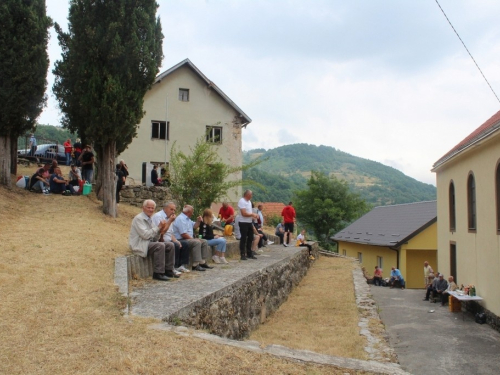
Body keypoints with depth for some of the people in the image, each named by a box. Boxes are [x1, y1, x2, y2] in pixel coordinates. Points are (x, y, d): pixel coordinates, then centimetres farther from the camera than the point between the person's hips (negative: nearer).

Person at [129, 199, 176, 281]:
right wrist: (158, 227, -18)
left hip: (149, 243, 9)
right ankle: (158, 273, -26)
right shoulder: (139, 218, -11)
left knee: (170, 245, -4)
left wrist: (160, 232, -7)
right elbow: (145, 235, -23)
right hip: (139, 245, -9)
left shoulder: (149, 220, 16)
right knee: (160, 246, -31)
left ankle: (168, 270, 1)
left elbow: (154, 239, 13)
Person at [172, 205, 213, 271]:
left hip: (189, 238, 11)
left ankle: (202, 262, 2)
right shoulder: (181, 219, -16)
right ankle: (195, 265, -31)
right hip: (181, 240, -11)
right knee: (197, 242, -31)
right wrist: (192, 238, -15)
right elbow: (183, 234, -24)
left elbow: (194, 227, 27)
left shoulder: (187, 219, 17)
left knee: (204, 242, 5)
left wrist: (198, 221, 8)